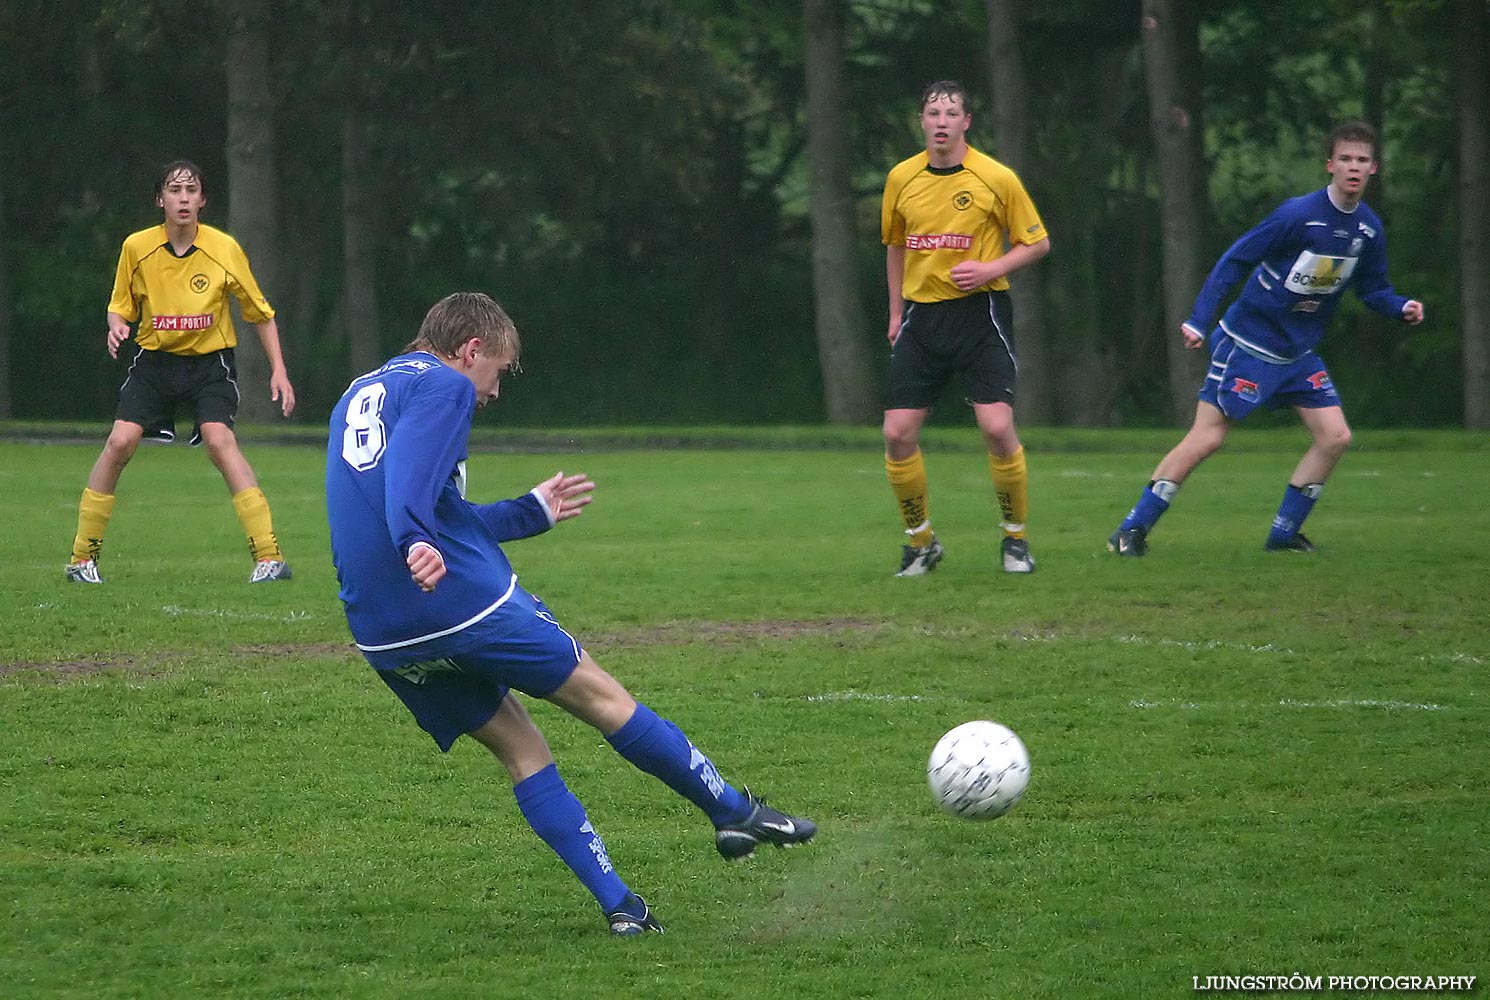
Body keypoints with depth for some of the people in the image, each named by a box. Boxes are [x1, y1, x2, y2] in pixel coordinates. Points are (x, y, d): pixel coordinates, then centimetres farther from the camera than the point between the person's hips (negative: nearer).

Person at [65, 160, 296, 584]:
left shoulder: (225, 249, -10)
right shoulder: (136, 247, -6)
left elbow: (260, 313, 2)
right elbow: (120, 306, 7)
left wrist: (278, 371, -3)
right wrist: (116, 326, -16)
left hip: (210, 361, -2)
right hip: (154, 359, 2)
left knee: (219, 440, -24)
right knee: (120, 441, -14)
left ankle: (269, 556, -23)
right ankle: (82, 557, -1)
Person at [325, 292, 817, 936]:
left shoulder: (358, 396, 26)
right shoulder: (443, 387, -2)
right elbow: (411, 474, -25)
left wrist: (531, 513, 42)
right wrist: (416, 543, -42)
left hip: (382, 635, 8)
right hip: (463, 598, -8)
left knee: (520, 750, 12)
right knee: (600, 696, 8)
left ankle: (619, 906, 5)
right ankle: (735, 814, 19)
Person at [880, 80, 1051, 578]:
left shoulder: (996, 178, -6)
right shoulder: (901, 178, 5)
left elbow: (1037, 243, 1)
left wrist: (990, 269, -14)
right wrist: (896, 312, 17)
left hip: (980, 312, -3)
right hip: (921, 315, 3)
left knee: (997, 426, -15)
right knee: (898, 433, -4)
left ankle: (1015, 537, 4)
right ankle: (921, 541, 14)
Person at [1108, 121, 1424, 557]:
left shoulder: (1368, 229, 1)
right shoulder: (1298, 215, -20)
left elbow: (1373, 288, 13)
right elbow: (1234, 261, -17)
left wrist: (1401, 307, -9)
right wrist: (1198, 320, -23)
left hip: (1298, 353, 7)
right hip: (1248, 345, -7)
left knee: (1335, 436, -2)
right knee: (1206, 438, -10)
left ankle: (1283, 534, 9)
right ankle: (1133, 529, -2)